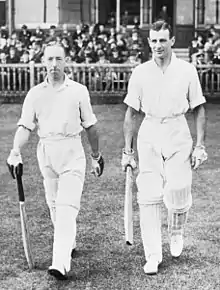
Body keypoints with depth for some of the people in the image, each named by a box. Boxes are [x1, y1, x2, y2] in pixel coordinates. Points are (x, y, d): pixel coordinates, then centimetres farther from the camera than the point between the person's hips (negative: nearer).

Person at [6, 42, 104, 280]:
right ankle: (67, 244, 34)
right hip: (45, 152, 3)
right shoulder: (35, 93, 5)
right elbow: (25, 127, -1)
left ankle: (61, 263, -18)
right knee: (53, 206, 13)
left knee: (67, 207, -12)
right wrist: (15, 153, -16)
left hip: (72, 151, -3)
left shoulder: (78, 91, 1)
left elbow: (90, 127, 8)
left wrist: (96, 156, 12)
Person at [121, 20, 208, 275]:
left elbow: (199, 110, 4)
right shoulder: (140, 72, 3)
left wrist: (200, 145, -1)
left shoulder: (187, 70, 0)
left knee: (177, 194, -7)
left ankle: (176, 232, 27)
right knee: (148, 197, -2)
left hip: (178, 134, -1)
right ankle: (152, 256, 7)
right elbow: (131, 113, 7)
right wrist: (127, 150, 5)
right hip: (149, 135, 1)